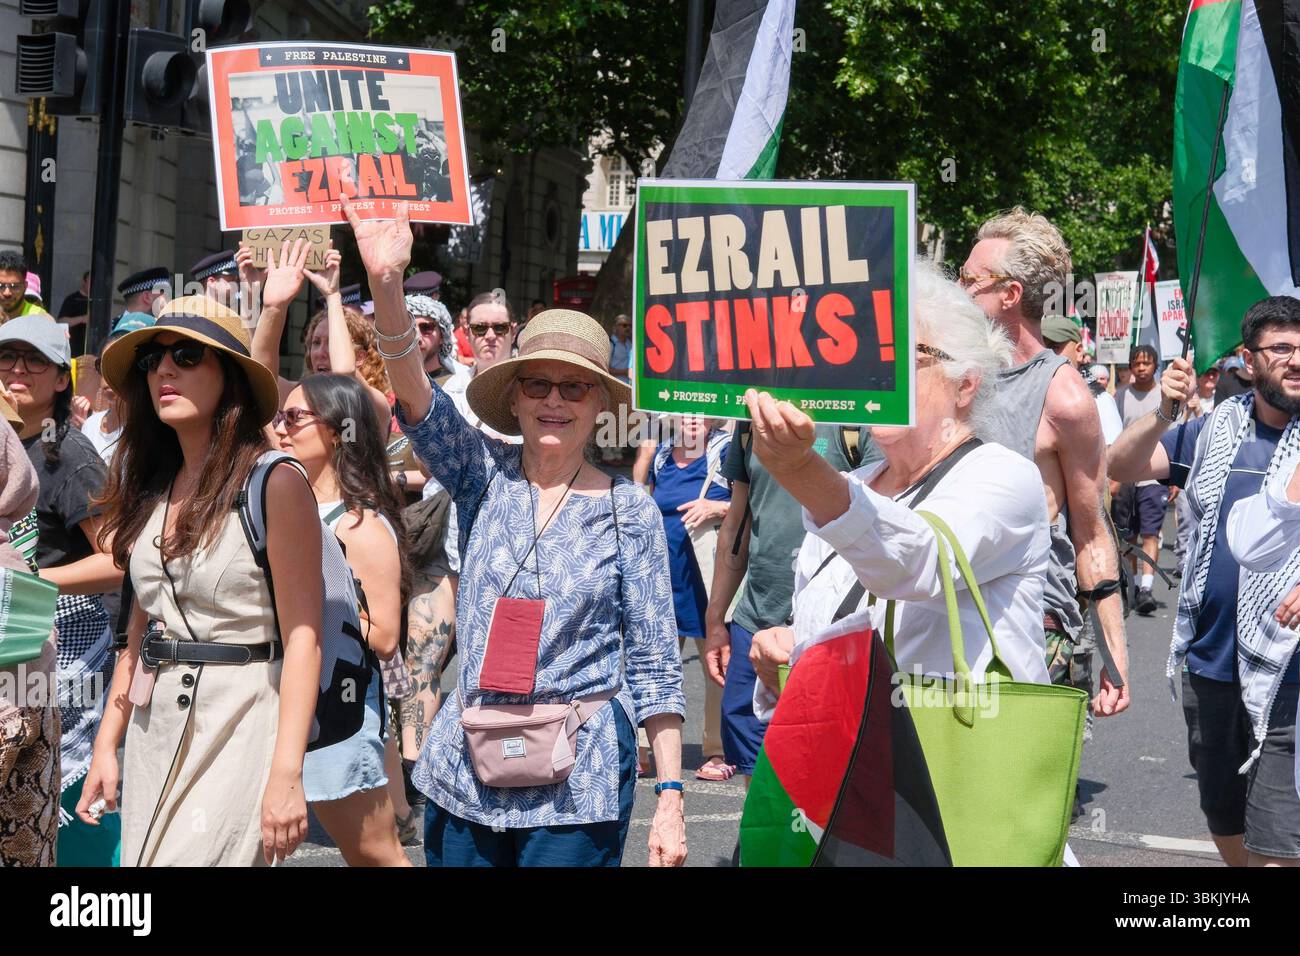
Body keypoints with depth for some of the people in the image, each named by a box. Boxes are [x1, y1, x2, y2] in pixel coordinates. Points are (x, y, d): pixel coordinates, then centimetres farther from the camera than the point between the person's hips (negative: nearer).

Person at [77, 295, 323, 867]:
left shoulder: (275, 482, -11)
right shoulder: (152, 489, 10)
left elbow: (302, 636, -14)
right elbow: (141, 627, 16)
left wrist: (285, 774, -20)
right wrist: (106, 744, 11)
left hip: (239, 725, -7)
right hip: (154, 728, 7)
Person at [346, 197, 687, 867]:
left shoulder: (629, 510, -2)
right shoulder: (485, 476, 2)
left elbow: (655, 666, -1)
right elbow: (413, 394, -16)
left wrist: (670, 799, -7)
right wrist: (386, 283, -33)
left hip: (578, 783, -2)